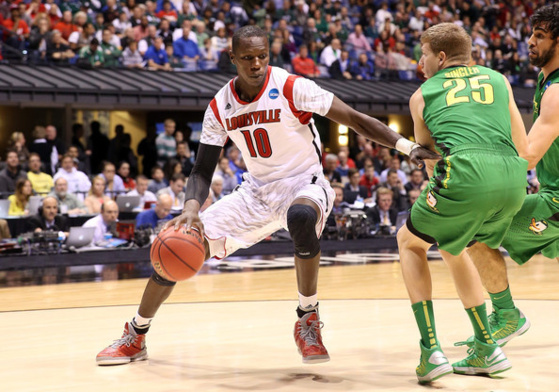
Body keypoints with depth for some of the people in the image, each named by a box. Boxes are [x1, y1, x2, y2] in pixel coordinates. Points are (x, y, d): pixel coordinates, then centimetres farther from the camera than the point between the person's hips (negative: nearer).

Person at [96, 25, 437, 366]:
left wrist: (409, 146, -26)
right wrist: (192, 208, -23)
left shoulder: (292, 88, -17)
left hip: (303, 184, -4)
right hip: (256, 192, 5)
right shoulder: (220, 108, -3)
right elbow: (203, 171, -1)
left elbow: (357, 120, -16)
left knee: (301, 217, -43)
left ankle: (308, 318, -23)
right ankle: (136, 337, 15)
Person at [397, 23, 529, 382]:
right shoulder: (498, 80, 26)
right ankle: (487, 349, 26)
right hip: (513, 180, 4)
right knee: (450, 246, 30)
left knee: (410, 242, 23)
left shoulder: (422, 95, 20)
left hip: (465, 176, -4)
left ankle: (431, 352, 9)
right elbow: (524, 150, 24)